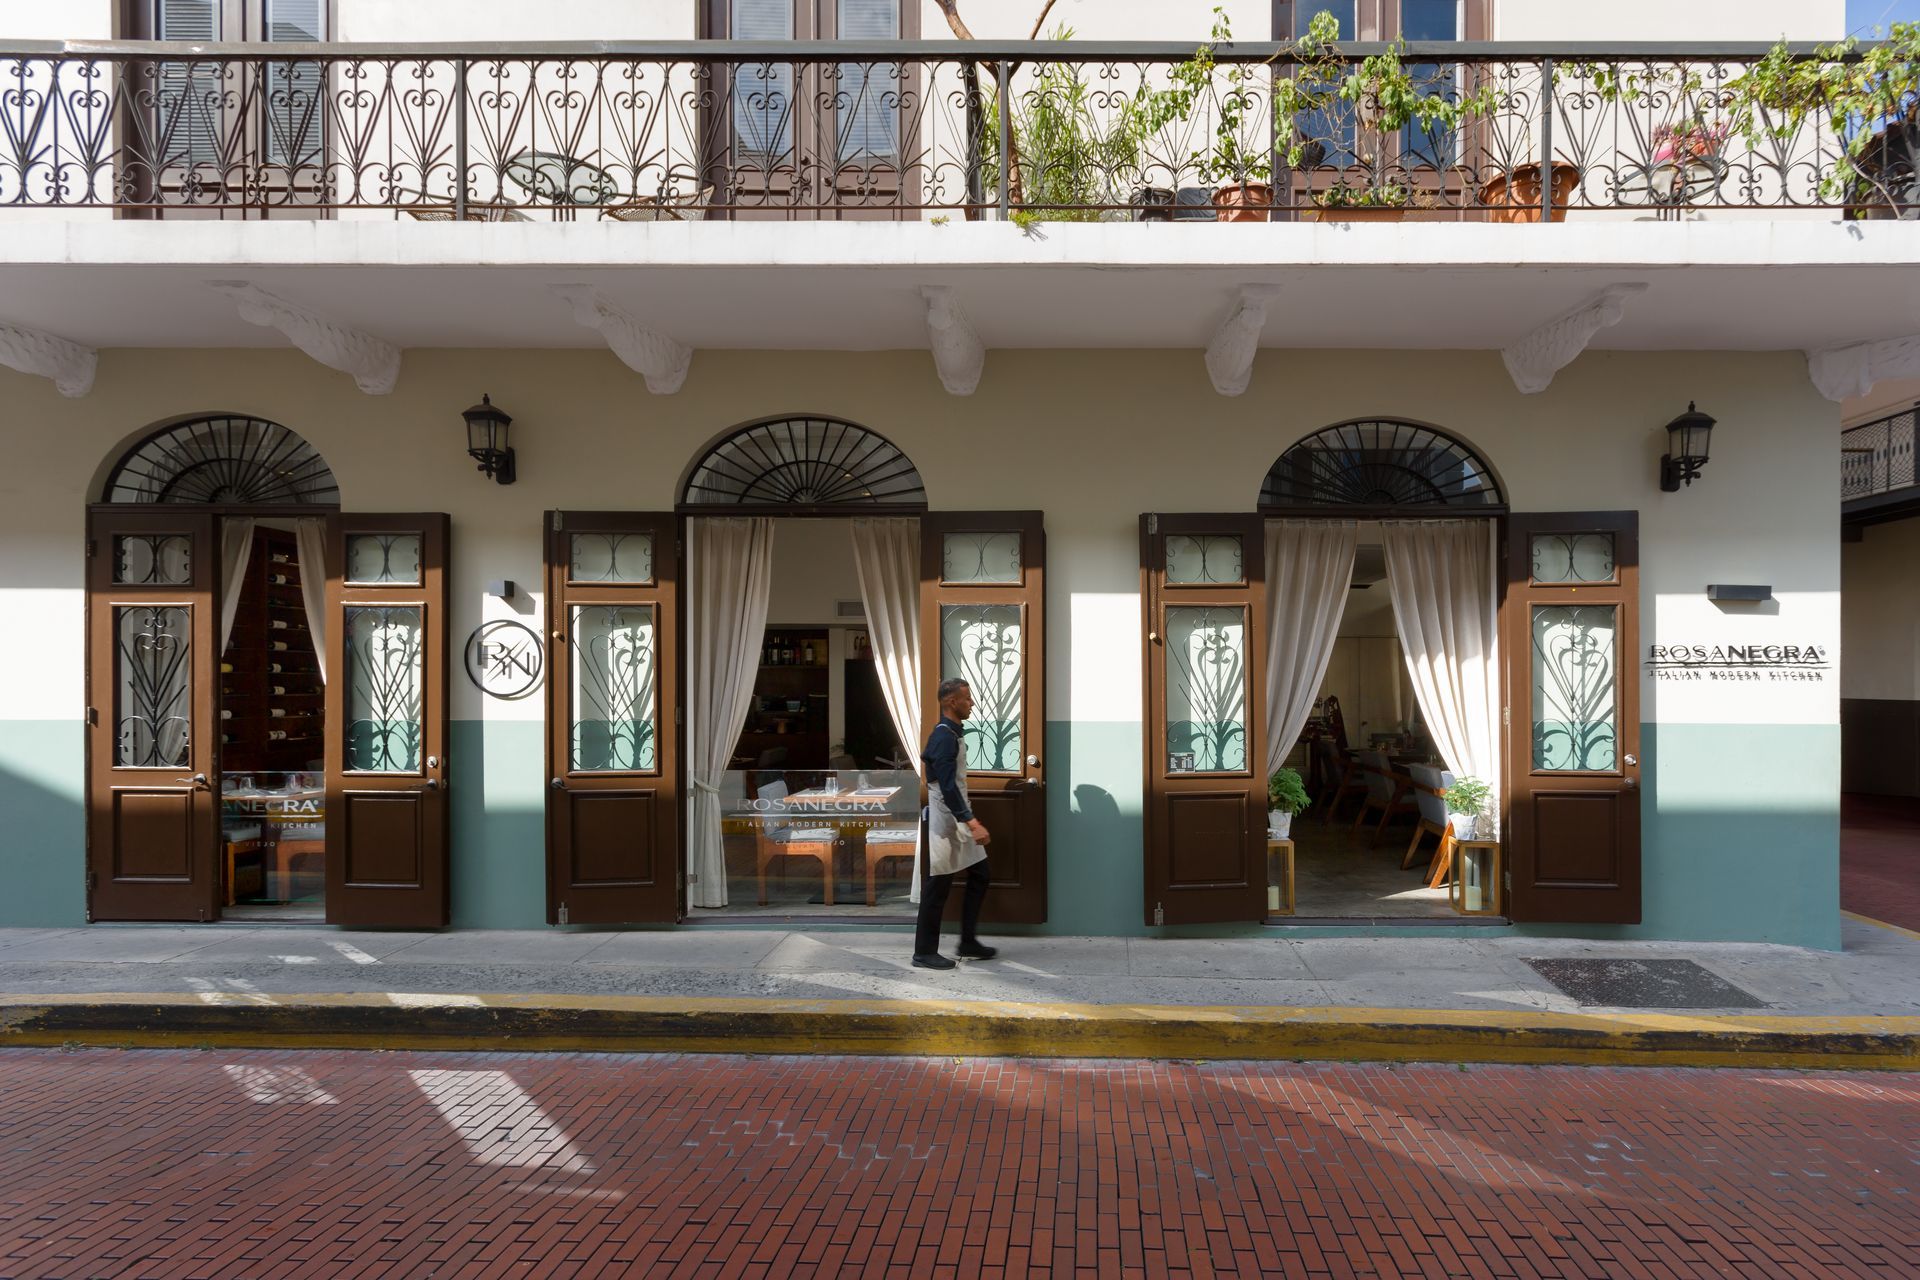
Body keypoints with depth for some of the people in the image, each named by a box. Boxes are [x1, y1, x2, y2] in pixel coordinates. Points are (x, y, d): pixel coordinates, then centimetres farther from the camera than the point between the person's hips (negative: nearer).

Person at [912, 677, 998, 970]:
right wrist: (971, 822, -29)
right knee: (938, 886, -1)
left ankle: (968, 943, 21)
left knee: (979, 876, 12)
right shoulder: (944, 737, -19)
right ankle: (924, 952, 10)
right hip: (944, 824, -10)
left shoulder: (953, 734, 11)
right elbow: (947, 787, -25)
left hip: (959, 822, 10)